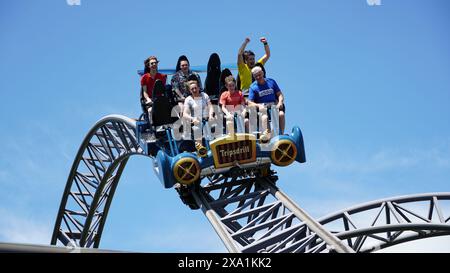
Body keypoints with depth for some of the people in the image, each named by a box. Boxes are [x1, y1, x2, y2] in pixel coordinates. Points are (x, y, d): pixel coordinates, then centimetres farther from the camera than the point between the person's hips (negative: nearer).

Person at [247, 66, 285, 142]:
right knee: (264, 116, -37)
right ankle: (266, 133, -52)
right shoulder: (253, 87, 5)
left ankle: (282, 134, -29)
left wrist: (280, 102, -7)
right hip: (262, 107, -2)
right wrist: (259, 105, -21)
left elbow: (280, 94, 14)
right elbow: (250, 103, -1)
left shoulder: (271, 82, 14)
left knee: (281, 114, -30)